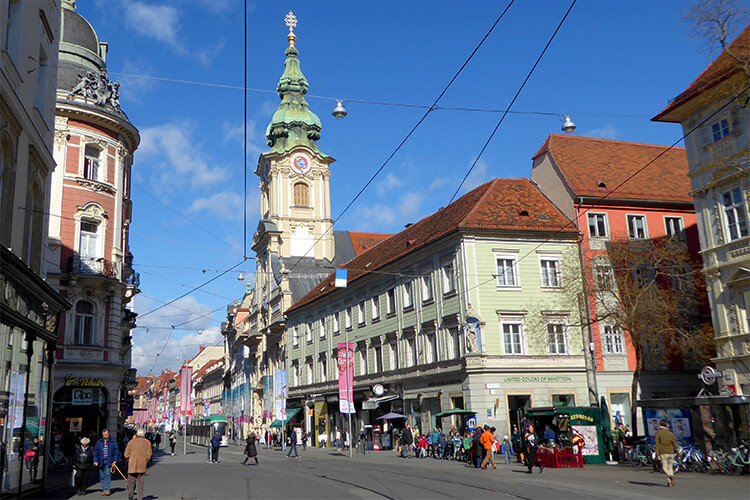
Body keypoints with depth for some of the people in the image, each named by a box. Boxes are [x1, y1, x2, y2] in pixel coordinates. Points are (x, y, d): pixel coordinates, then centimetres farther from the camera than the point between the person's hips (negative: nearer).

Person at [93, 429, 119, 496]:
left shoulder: (113, 442, 4)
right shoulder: (99, 442, 10)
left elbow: (116, 451, 5)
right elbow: (95, 452, 10)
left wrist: (115, 460, -3)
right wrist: (95, 460, 0)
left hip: (109, 461, -3)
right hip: (101, 461, 3)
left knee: (108, 475, -10)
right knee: (102, 476, 4)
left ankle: (107, 490, -9)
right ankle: (104, 489, 12)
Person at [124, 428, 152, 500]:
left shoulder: (131, 442, 0)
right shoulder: (147, 442, 2)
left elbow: (126, 454, -1)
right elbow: (148, 455, -2)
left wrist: (129, 461, 13)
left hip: (132, 465, -1)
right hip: (142, 466, 1)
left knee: (131, 481, 7)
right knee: (140, 482, 7)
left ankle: (130, 493, -15)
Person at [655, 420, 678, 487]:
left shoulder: (658, 433, -4)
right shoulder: (670, 434, 2)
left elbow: (657, 444, -9)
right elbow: (674, 445, 5)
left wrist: (657, 454, -8)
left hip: (663, 453, -3)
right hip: (670, 453, 3)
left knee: (664, 467, 4)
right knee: (670, 467, 14)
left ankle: (670, 476, -24)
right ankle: (669, 483, 9)